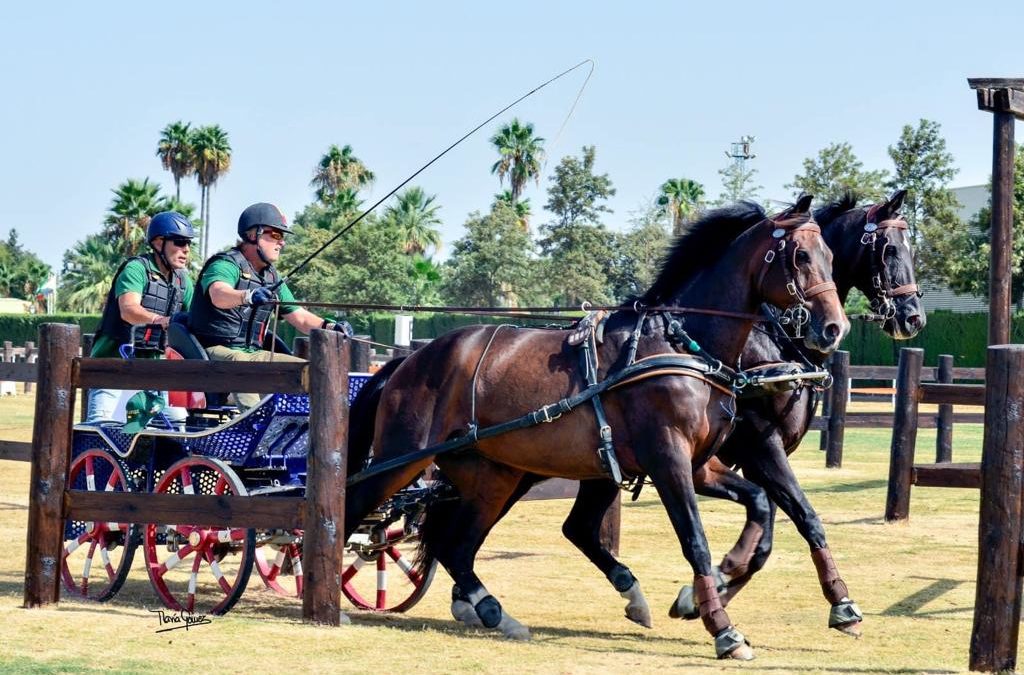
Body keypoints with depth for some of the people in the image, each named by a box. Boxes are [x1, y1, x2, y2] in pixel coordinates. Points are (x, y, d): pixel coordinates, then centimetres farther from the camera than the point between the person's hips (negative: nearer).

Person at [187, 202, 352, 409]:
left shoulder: (271, 277, 18)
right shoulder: (227, 264, -9)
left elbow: (300, 317, 17)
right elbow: (218, 294, -33)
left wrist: (329, 326, -4)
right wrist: (248, 296, -55)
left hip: (253, 353, 9)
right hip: (217, 351, -8)